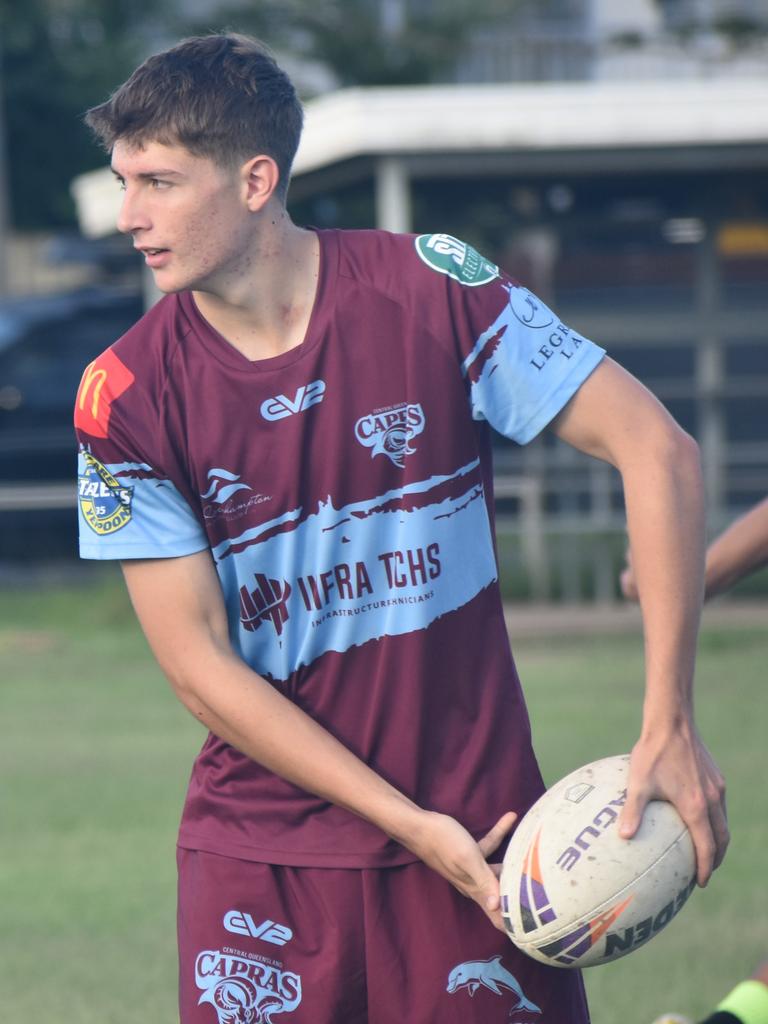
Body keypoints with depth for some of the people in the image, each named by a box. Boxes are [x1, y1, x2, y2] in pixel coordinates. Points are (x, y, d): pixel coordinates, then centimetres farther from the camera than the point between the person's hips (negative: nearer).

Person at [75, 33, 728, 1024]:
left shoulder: (430, 289, -9)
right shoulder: (123, 398, -7)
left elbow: (654, 448, -8)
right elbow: (200, 667, -7)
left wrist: (668, 727, -15)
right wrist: (411, 826, -13)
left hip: (479, 823, 0)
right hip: (258, 856, 1)